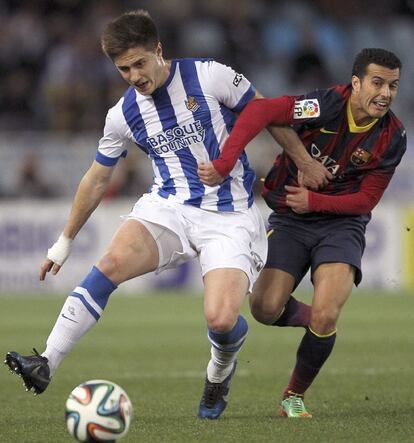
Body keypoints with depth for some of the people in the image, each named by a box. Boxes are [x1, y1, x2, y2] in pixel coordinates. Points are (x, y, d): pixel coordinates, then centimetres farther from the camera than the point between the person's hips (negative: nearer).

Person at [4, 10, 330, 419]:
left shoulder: (208, 76, -7)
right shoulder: (123, 115, 4)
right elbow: (96, 180, 16)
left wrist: (304, 161, 11)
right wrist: (64, 242, 20)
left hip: (229, 218, -3)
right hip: (168, 208, 3)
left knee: (221, 319, -22)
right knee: (113, 261, -29)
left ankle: (220, 372, 17)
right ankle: (45, 365, -31)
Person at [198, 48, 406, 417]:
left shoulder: (392, 137, -10)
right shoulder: (328, 106, -20)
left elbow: (366, 200, -5)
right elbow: (261, 110, -32)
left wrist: (315, 201, -19)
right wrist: (225, 163, -43)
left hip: (341, 223, 0)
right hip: (290, 218, 0)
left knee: (324, 316, -20)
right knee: (266, 309, -12)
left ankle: (295, 396, 5)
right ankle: (315, 320, 26)